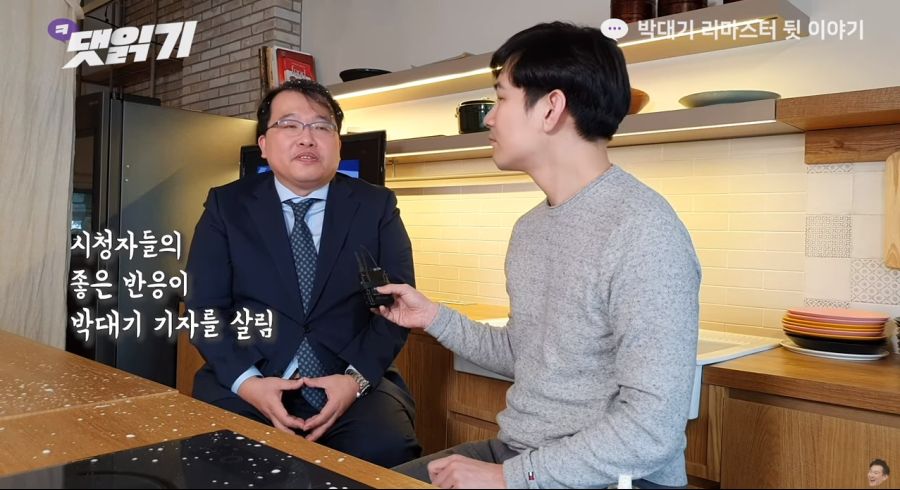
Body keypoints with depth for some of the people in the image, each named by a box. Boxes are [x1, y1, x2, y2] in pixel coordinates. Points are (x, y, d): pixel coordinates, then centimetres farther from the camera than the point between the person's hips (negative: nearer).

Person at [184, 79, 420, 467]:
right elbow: (205, 305, 1)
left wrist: (357, 378, -14)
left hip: (355, 383, 0)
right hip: (248, 383, 1)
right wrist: (246, 381, -14)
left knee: (385, 449, -28)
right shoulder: (226, 206, 5)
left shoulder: (377, 207, 4)